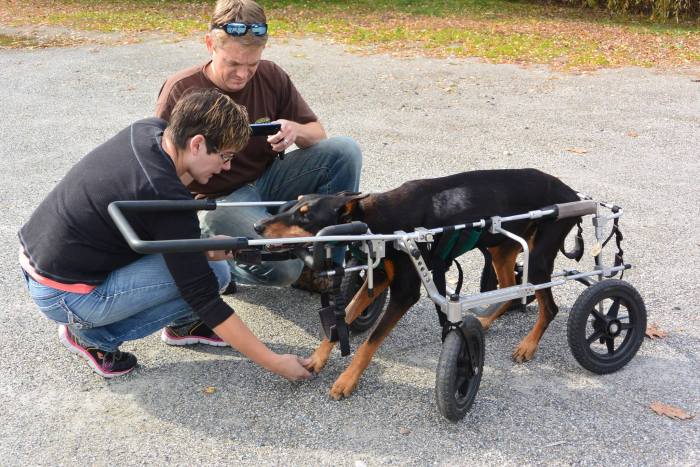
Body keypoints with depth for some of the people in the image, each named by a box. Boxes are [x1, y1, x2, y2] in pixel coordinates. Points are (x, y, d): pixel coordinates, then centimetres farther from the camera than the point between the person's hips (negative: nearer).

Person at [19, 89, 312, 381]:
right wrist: (274, 363, -15)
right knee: (214, 272, -12)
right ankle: (93, 335, -2)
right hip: (63, 297, -8)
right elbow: (204, 298, -22)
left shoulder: (145, 130, -4)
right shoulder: (167, 198, -27)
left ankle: (182, 324, 17)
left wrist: (202, 248, -6)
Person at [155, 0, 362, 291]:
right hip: (219, 199, -5)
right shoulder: (181, 90, -15)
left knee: (344, 151, -18)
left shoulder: (271, 76, -4)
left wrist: (296, 131, -21)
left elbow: (318, 134, 3)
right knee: (280, 268, -32)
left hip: (267, 180, 5)